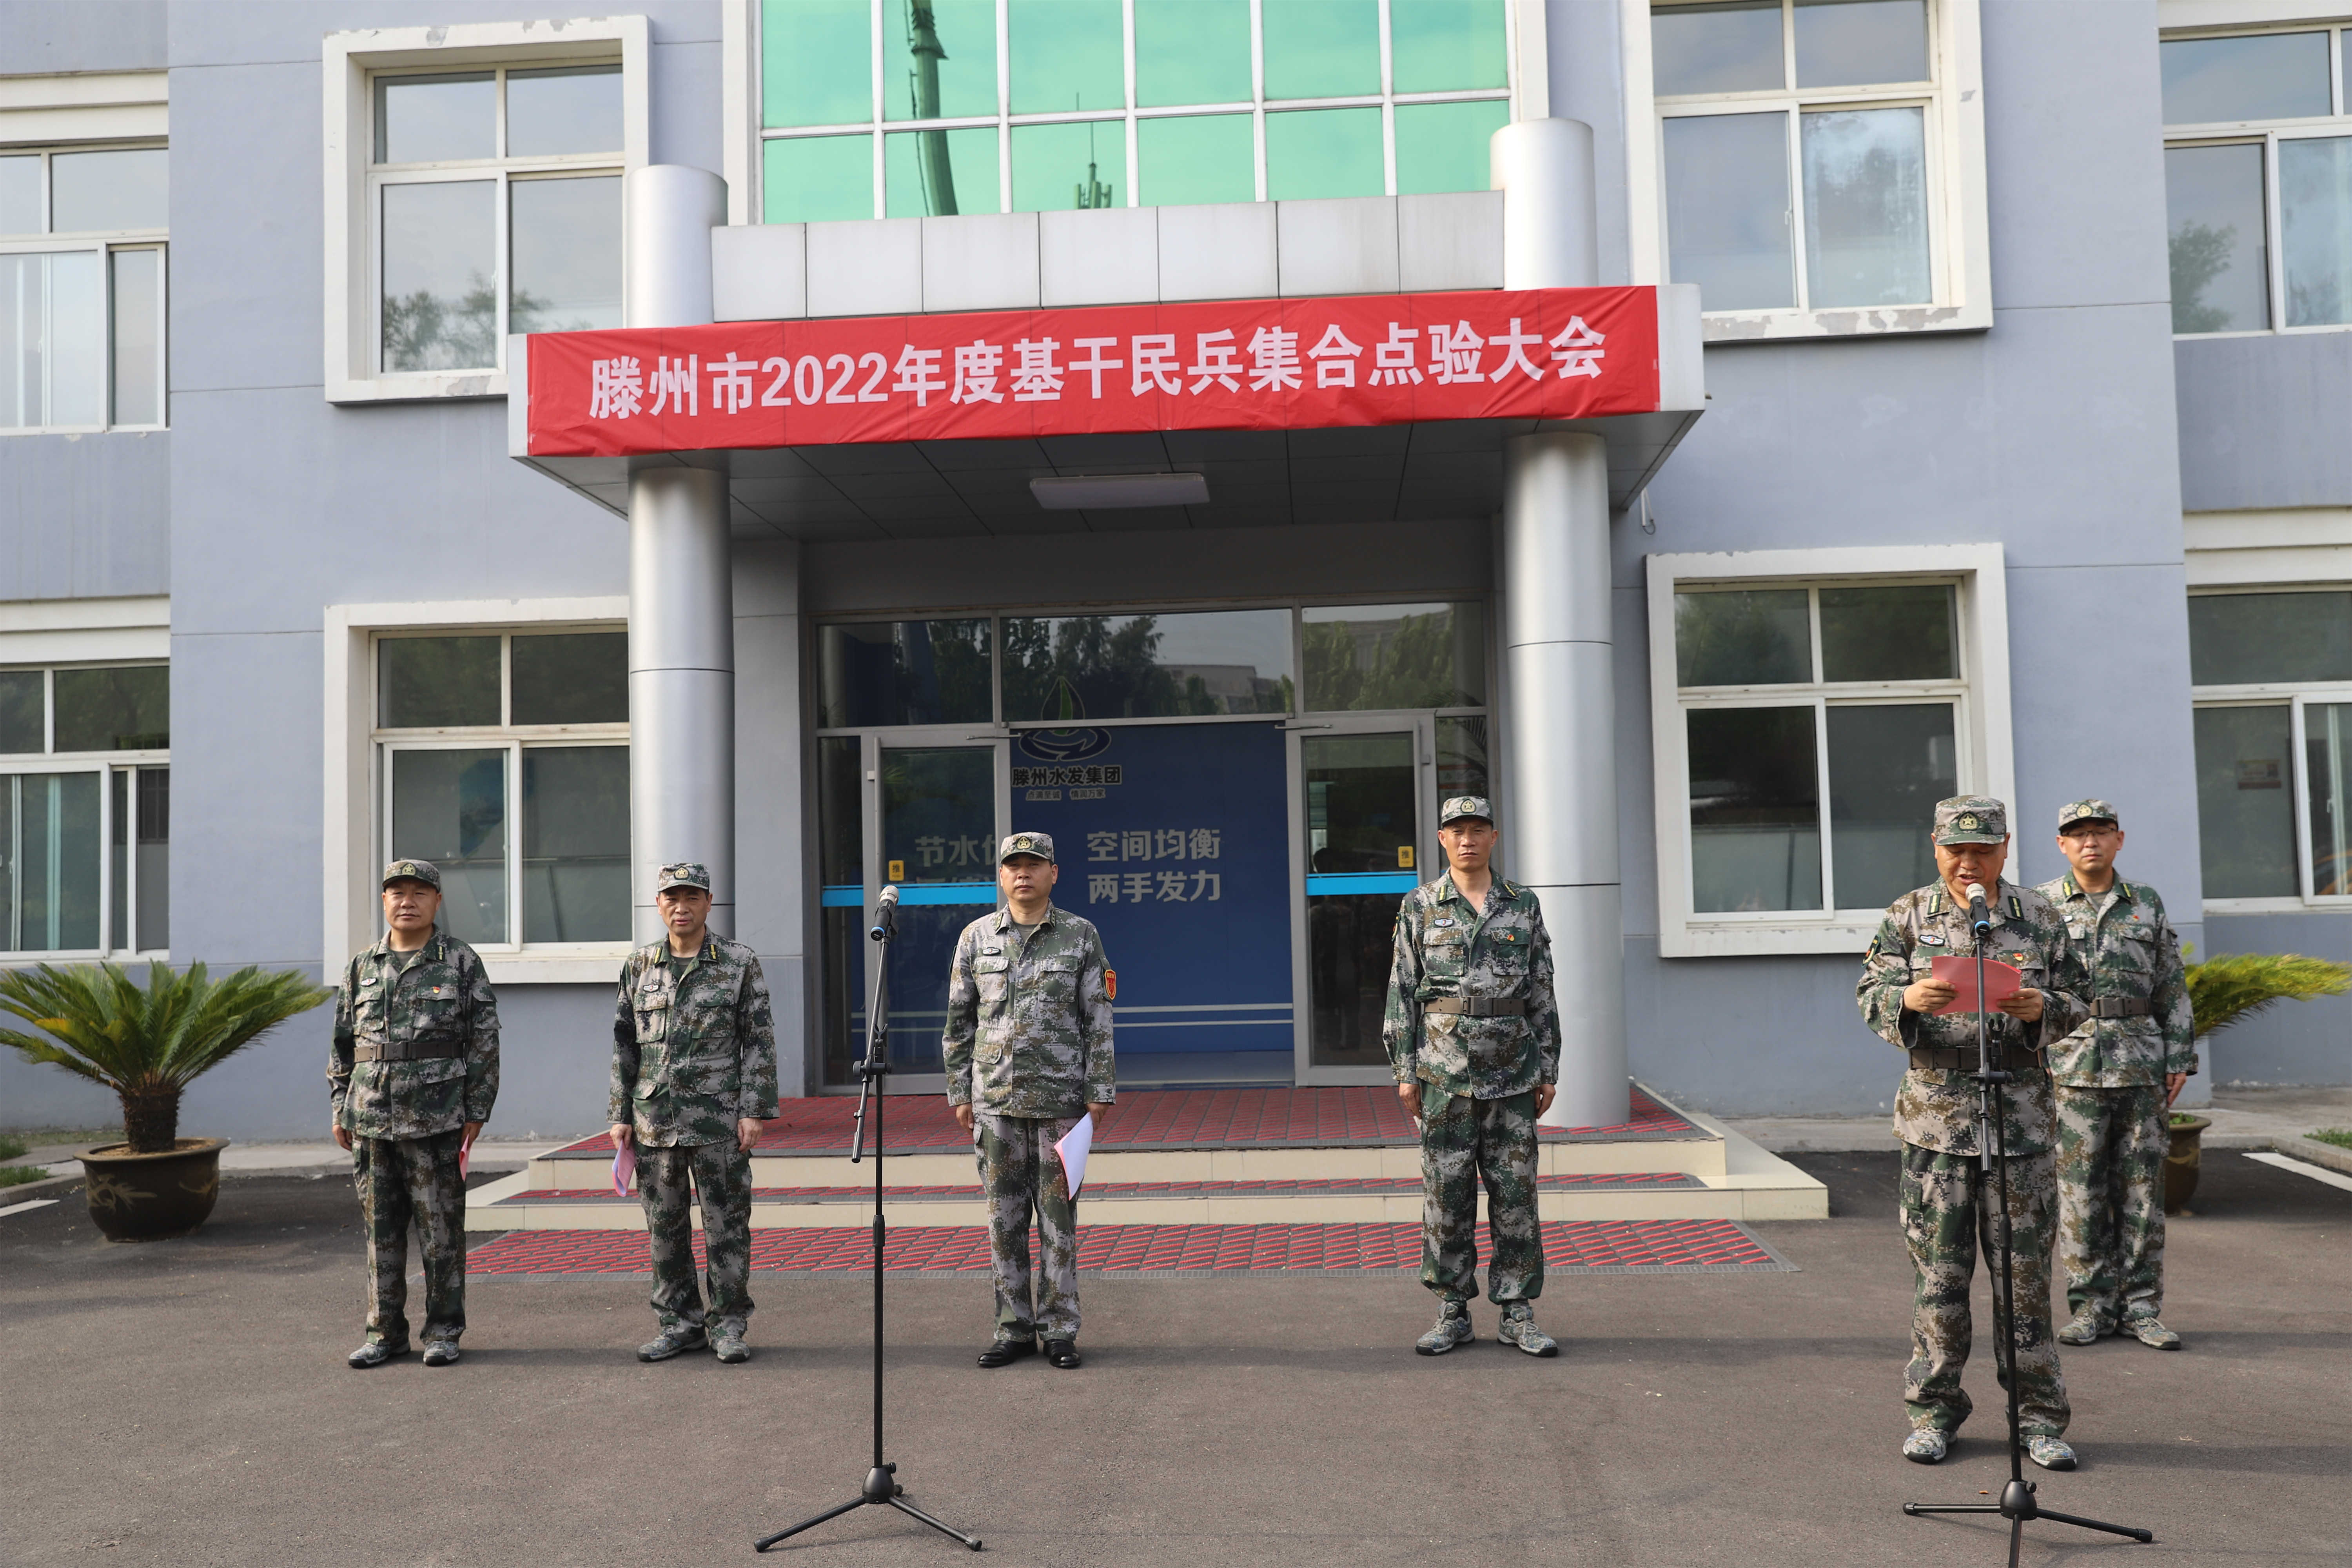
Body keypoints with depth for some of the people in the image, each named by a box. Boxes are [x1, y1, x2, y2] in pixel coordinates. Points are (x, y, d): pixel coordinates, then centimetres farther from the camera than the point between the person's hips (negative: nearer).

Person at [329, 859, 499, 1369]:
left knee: (441, 1231, 1)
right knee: (382, 1230, 9)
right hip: (371, 1121, 3)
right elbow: (343, 1041, 16)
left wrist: (476, 1112, -5)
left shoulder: (462, 963, 0)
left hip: (436, 1122, -3)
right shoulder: (361, 967, 10)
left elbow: (484, 1040, -1)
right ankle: (386, 1333, 18)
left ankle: (444, 1333, 11)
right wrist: (340, 1108, 10)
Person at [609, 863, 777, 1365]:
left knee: (726, 1225, 1)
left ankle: (728, 1326, 11)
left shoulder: (739, 964, 0)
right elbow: (624, 1045, 12)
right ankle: (680, 1323, 20)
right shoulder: (639, 967, 8)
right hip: (656, 1121, 3)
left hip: (719, 1122, -3)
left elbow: (759, 1042, -1)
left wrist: (753, 1111, -8)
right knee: (665, 1228, 8)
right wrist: (621, 1114, 7)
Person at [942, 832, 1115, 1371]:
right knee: (1004, 1217, 6)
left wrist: (1100, 1093, -5)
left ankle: (1059, 1331, 12)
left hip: (1060, 1098, -2)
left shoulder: (1081, 936, 1)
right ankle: (1014, 1329, 15)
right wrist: (960, 1093, 5)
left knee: (1059, 1215, 3)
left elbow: (1098, 1021, 1)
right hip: (996, 1102, 2)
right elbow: (959, 1021, 9)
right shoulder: (976, 937, 5)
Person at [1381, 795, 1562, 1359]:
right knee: (1446, 1196, 3)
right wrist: (1405, 1071, -2)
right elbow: (1402, 993, 3)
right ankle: (1453, 1314, 13)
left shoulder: (1523, 906, 6)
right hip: (1444, 1075, -1)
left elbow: (1542, 994, 8)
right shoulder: (1420, 907, 2)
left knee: (1516, 1195, 4)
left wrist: (1549, 1070, 4)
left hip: (1512, 1078, 1)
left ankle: (1517, 1313, 13)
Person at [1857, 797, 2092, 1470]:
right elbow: (1871, 996, -2)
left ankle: (2038, 1414, 16)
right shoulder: (1909, 916, 4)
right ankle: (1933, 1409, 17)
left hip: (2021, 1119, 1)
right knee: (1938, 1274, 5)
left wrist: (2042, 1008, -14)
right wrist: (1908, 999, -24)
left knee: (2025, 1273, 4)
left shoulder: (2040, 917, 6)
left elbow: (2076, 1003, 8)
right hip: (1936, 1120, 0)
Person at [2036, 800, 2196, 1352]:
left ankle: (2141, 1307, 13)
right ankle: (2092, 1306, 9)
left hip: (2143, 1064, 2)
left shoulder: (2147, 903, 11)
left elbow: (2173, 986, 12)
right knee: (2081, 1191, -1)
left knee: (2143, 1187, 5)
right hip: (2073, 1067, -2)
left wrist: (2179, 1058, 6)